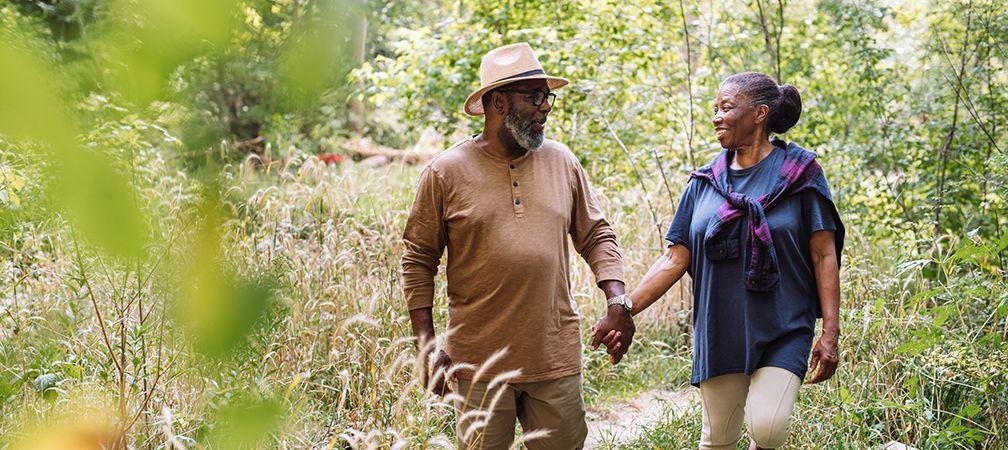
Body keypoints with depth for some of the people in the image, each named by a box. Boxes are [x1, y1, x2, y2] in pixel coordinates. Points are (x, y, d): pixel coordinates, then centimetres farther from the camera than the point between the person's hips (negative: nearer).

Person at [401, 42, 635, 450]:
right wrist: (427, 347, -4)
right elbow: (418, 260, 1)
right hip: (479, 363, -2)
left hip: (556, 357, 3)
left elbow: (596, 236, 13)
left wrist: (618, 302, -2)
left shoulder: (562, 163, 7)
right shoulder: (446, 172, -3)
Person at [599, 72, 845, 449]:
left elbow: (824, 256, -4)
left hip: (783, 331, -3)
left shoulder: (800, 174, -2)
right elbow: (675, 259, 5)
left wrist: (830, 333, -10)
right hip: (720, 330, 4)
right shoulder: (705, 182, 7)